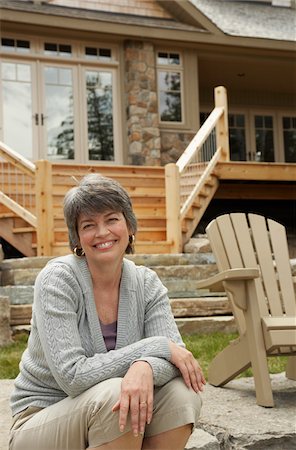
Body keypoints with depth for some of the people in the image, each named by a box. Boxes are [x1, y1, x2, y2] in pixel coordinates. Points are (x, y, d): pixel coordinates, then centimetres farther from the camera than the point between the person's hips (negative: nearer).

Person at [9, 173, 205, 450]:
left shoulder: (146, 283, -3)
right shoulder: (57, 279, -17)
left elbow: (177, 355, -13)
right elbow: (72, 376, -26)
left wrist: (147, 366, -37)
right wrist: (156, 347, -26)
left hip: (114, 426, 5)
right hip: (40, 423, -4)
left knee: (182, 393, -21)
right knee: (113, 394, -33)